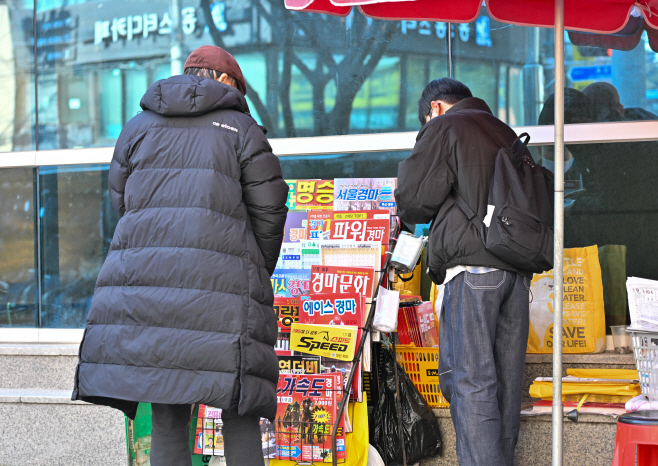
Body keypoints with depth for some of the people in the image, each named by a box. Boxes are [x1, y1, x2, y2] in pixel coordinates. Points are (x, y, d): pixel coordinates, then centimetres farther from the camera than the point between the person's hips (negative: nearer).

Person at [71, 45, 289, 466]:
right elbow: (268, 211, 5)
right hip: (222, 284, -3)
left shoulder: (138, 127, 19)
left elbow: (121, 202, 19)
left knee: (167, 413, 6)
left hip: (142, 273, 3)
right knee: (239, 412, 1)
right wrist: (259, 273, 20)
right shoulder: (241, 128, 8)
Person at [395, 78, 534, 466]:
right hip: (518, 268, 7)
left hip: (473, 264, -7)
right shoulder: (507, 134, 23)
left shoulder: (444, 127, 2)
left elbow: (413, 200, -2)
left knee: (469, 380, -8)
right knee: (506, 379, 8)